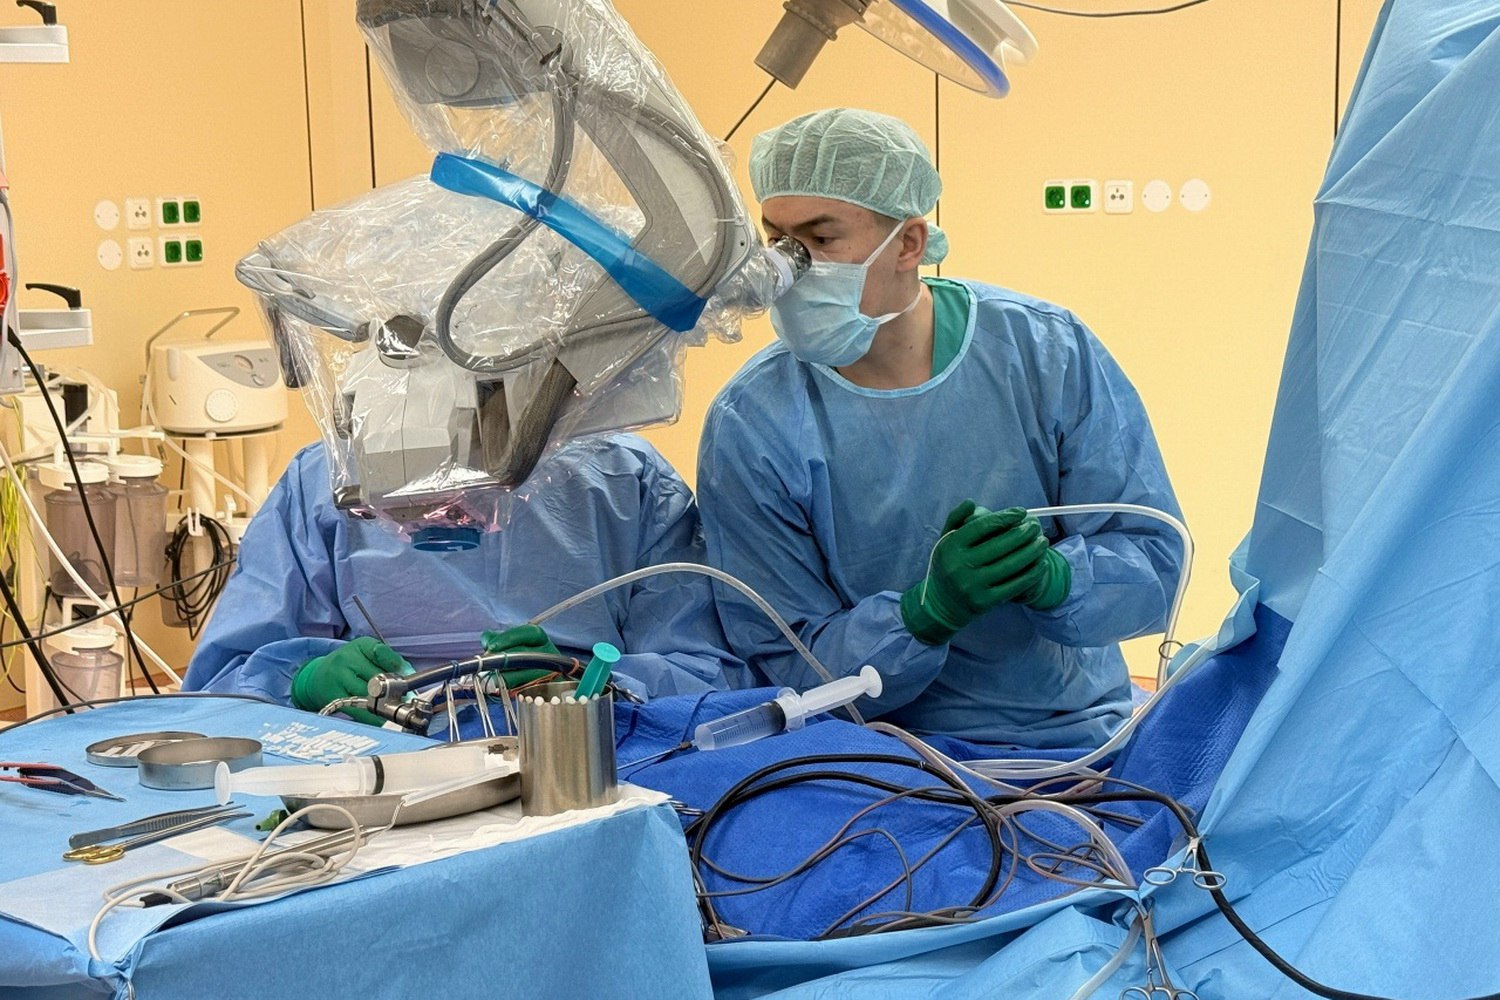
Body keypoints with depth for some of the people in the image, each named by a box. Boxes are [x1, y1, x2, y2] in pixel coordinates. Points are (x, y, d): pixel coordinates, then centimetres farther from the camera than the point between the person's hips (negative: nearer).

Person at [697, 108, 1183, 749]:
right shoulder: (750, 429, -6)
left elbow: (1153, 559, -1)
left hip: (1088, 739, 1)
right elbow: (789, 669, -6)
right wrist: (927, 612, -23)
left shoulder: (1049, 352, -2)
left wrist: (1051, 576, -23)